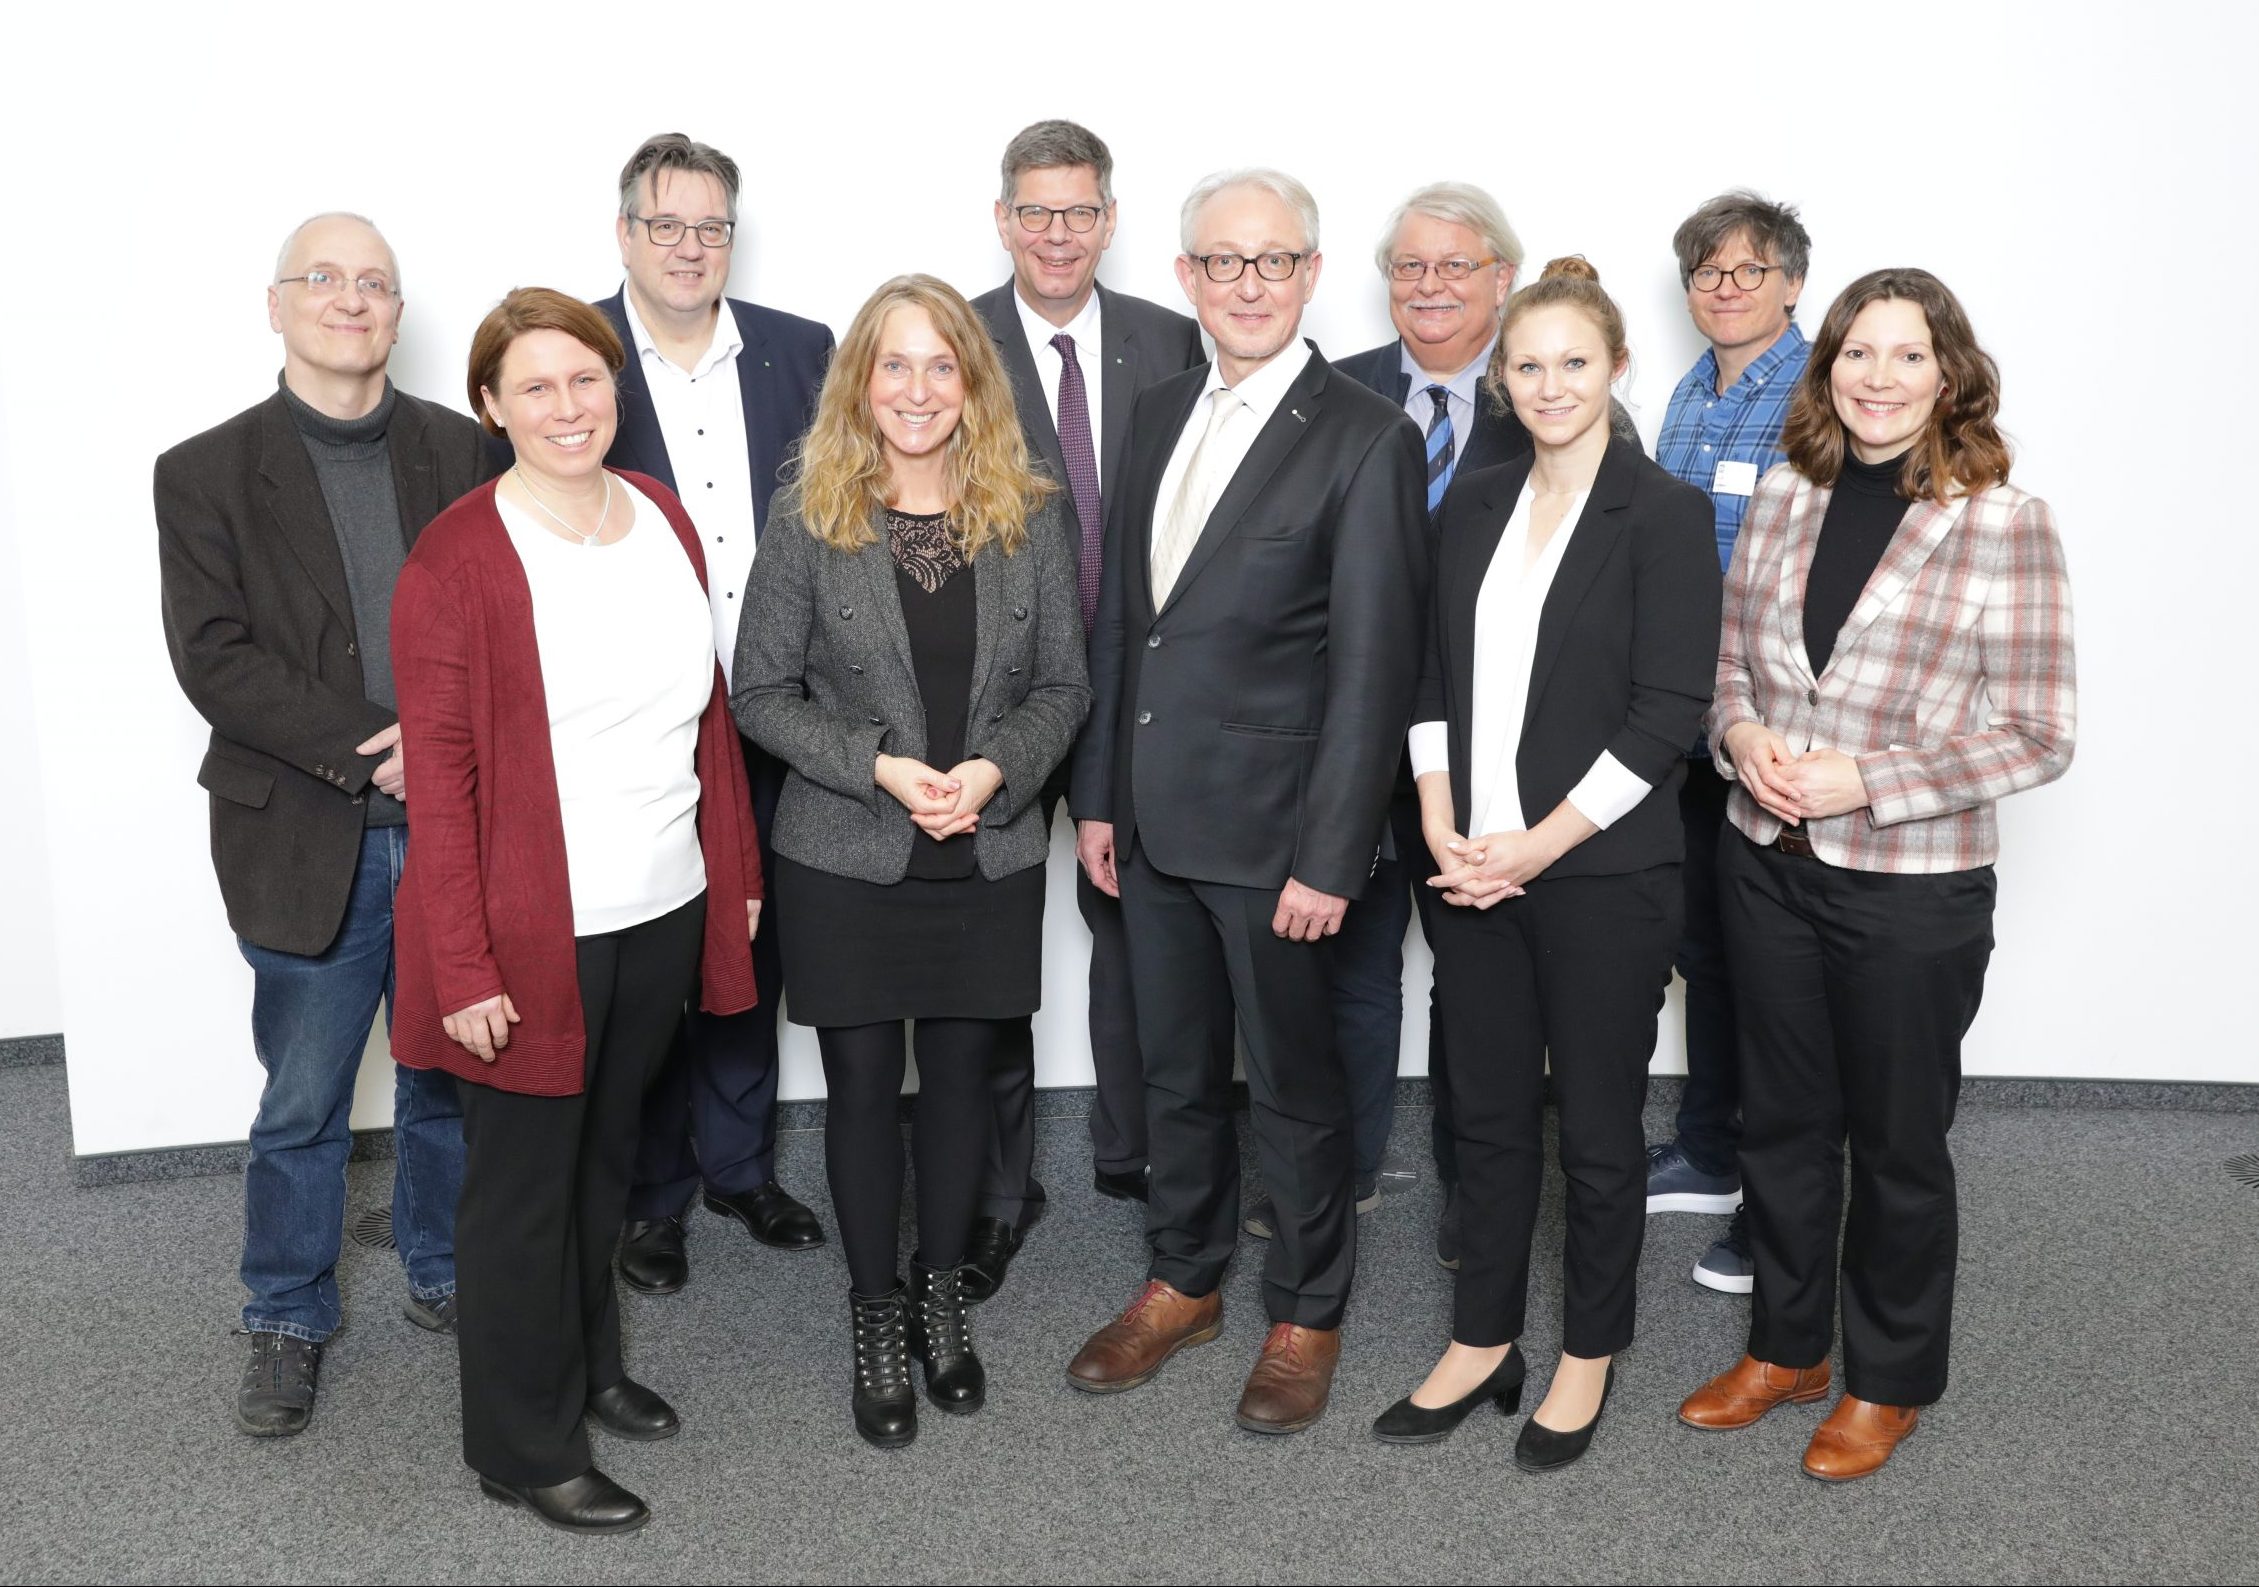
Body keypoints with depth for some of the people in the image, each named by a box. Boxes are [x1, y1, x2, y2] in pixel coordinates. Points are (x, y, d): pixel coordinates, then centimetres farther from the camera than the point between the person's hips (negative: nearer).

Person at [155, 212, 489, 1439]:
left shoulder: (464, 453, 5)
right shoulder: (206, 474, 1)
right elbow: (215, 659, -9)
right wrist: (374, 752, -18)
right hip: (308, 843, -1)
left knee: (452, 1079, 15)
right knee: (302, 1104, 9)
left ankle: (448, 1277, 35)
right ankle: (287, 1319, 28)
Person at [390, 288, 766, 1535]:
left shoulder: (659, 516, 5)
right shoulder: (458, 558, -13)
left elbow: (709, 707, 11)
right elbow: (441, 772, -13)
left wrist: (736, 868, 11)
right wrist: (464, 964, -15)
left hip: (664, 908, 6)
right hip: (536, 925, -5)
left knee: (606, 1154, 21)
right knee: (524, 1183, 9)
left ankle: (587, 1367, 41)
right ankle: (524, 1446, 26)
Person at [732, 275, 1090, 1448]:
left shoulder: (1028, 514, -1)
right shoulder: (808, 514, -6)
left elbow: (1064, 683, 3)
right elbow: (761, 692, -5)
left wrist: (996, 768, -15)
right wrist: (880, 768, -17)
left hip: (992, 859, 2)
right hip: (846, 859, -1)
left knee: (962, 1076, 13)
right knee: (863, 1085, 9)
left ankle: (942, 1294, 35)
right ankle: (876, 1316, 29)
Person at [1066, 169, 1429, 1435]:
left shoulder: (1368, 440, -12)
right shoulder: (1161, 414, 9)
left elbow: (1374, 667, -15)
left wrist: (1329, 858, -17)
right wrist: (1100, 793, 11)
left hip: (1274, 831, -6)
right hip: (1155, 822, 6)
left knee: (1297, 1089, 10)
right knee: (1176, 1071, 19)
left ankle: (1307, 1315, 31)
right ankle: (1185, 1283, 39)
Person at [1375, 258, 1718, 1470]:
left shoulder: (1663, 514, -7)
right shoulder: (1475, 507, 9)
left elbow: (1667, 714, -12)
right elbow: (1436, 678, 10)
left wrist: (1537, 846, -14)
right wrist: (1441, 827, -4)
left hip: (1602, 872, -5)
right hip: (1472, 867, 5)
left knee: (1597, 1128, 9)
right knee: (1487, 1113, 14)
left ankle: (1588, 1352, 27)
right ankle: (1483, 1344, 29)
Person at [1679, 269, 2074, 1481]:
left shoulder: (2005, 523, -12)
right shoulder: (1782, 494, 3)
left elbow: (2039, 733, -11)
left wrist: (1868, 779, -19)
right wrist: (1742, 734, -9)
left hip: (1912, 889, -4)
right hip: (1767, 865, 5)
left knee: (1897, 1142, 12)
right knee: (1780, 1119, 18)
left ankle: (1888, 1380, 33)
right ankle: (1787, 1345, 38)